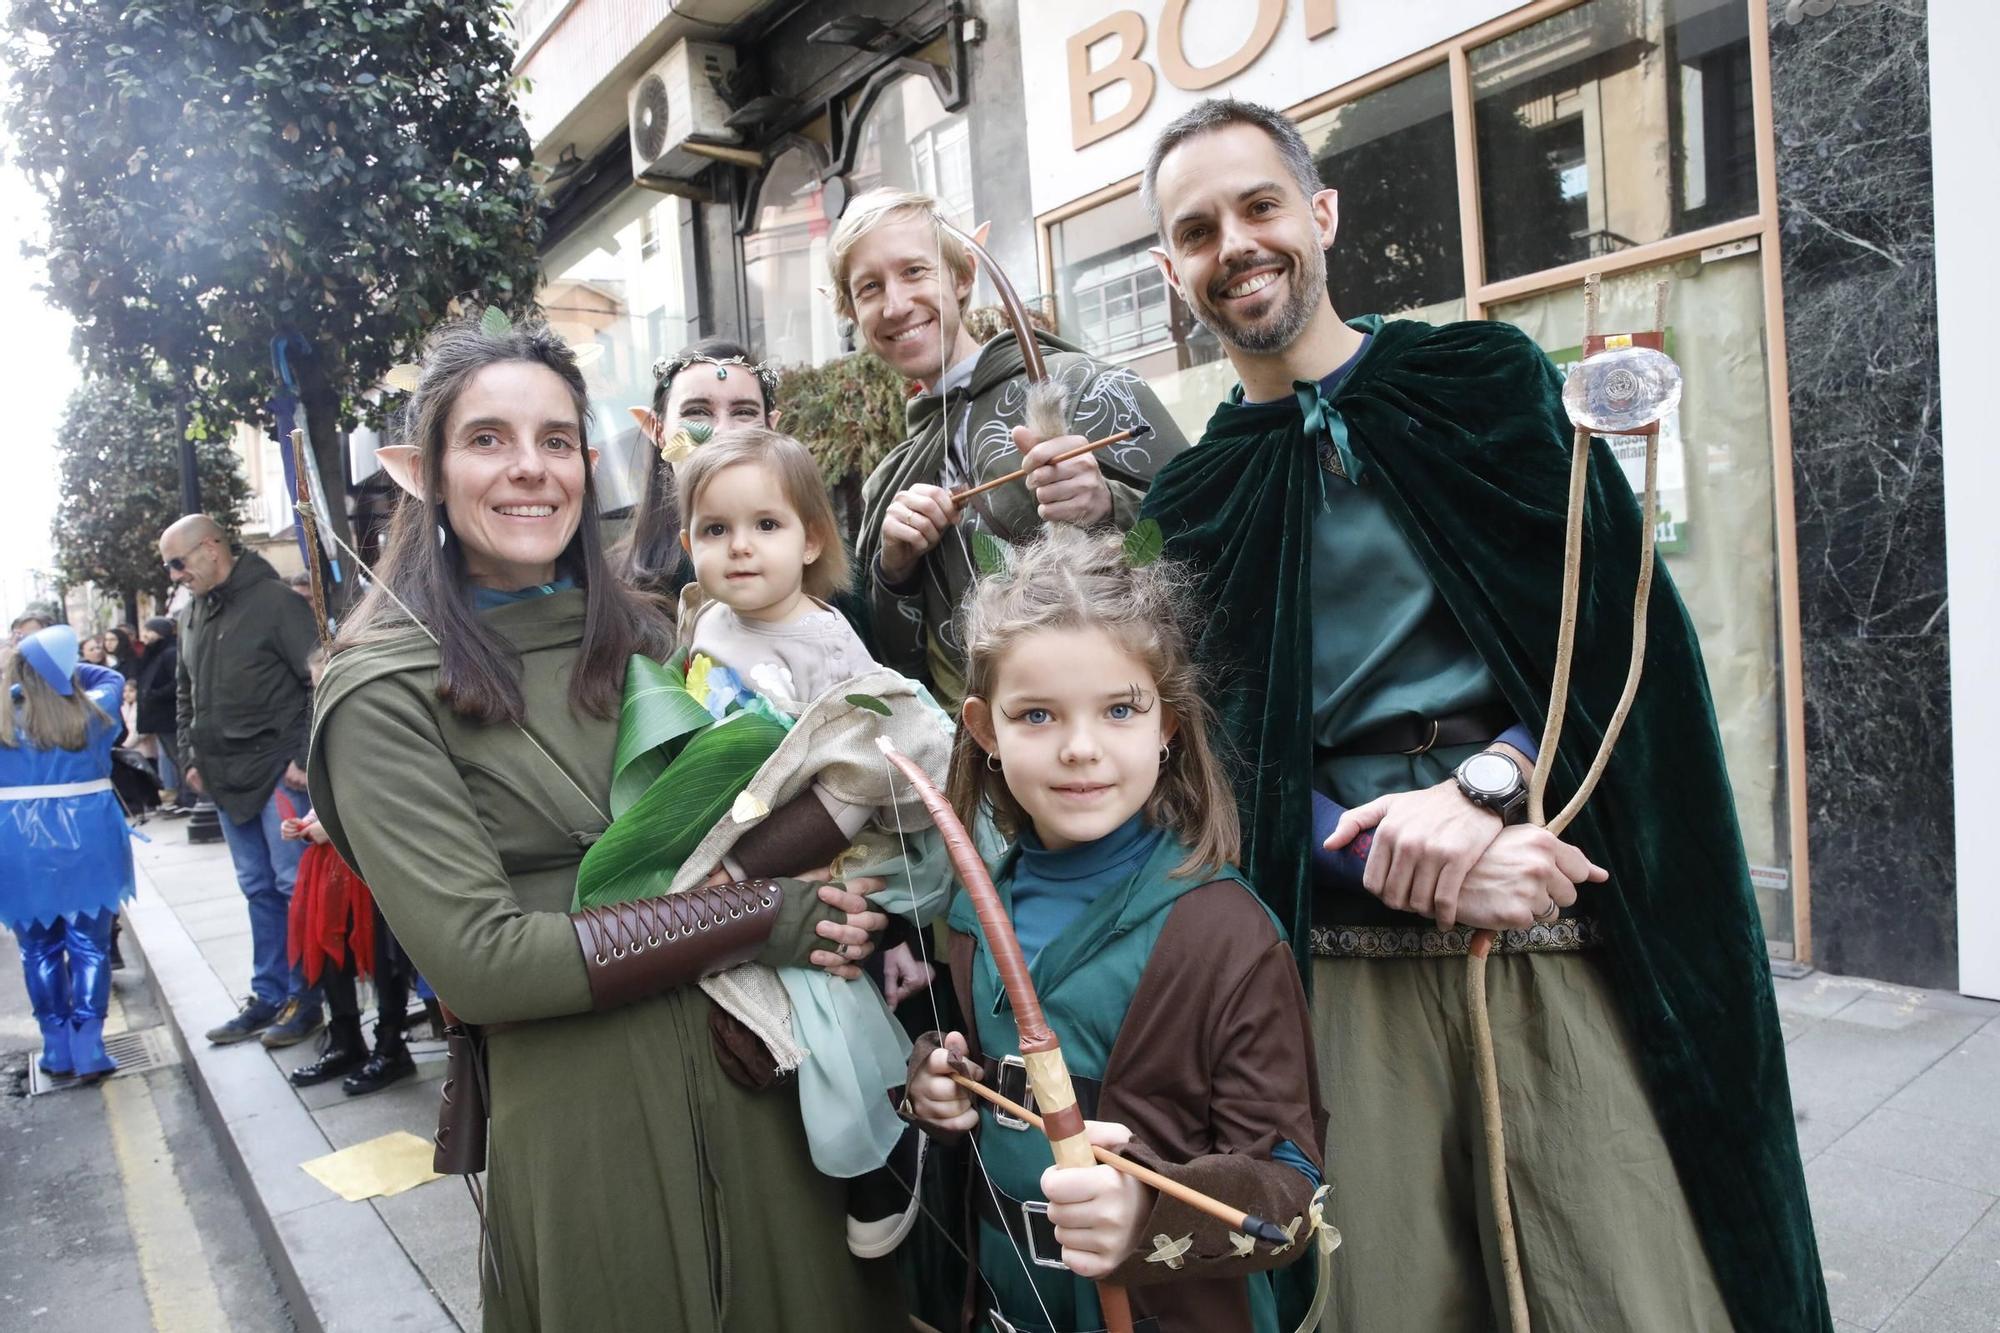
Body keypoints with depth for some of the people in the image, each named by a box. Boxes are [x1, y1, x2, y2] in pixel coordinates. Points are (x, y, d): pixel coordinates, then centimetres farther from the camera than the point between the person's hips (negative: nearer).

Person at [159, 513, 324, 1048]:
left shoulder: (275, 601, -10)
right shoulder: (194, 613, 14)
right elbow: (186, 692, 24)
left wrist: (305, 757, -16)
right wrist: (190, 756, 15)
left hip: (279, 773, -8)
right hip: (227, 779, 8)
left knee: (294, 885, -3)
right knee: (258, 890, 13)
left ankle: (305, 1001, 7)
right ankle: (268, 998, 21)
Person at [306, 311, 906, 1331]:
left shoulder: (639, 636, 7)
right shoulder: (384, 692, -9)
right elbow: (476, 960, -18)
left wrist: (854, 922, -9)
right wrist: (764, 918, -19)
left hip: (756, 1082, 5)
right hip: (579, 1118, -4)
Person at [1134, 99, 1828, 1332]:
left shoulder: (1488, 382, 8)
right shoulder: (1192, 500, 9)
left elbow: (1625, 620, 0)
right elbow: (1233, 767, 3)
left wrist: (1485, 788, -16)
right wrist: (1422, 860, -13)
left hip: (1570, 947, 0)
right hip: (1348, 962, 1)